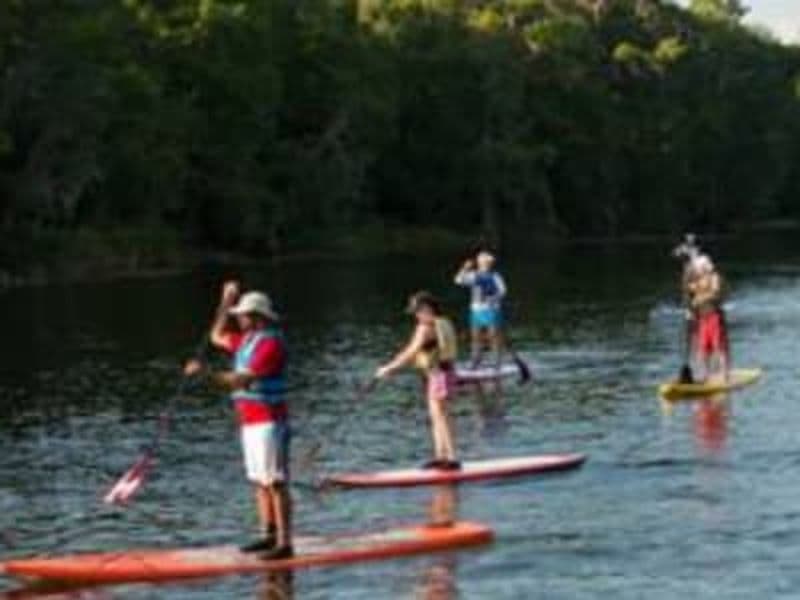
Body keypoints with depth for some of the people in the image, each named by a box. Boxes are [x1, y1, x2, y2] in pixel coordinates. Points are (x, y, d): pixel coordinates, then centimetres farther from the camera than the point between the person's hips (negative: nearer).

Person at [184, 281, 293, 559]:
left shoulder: (270, 344, -16)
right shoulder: (248, 339, 14)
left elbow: (242, 380, -24)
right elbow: (217, 337, 28)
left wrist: (207, 374, -28)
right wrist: (227, 301, 17)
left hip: (268, 423, -10)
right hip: (251, 422, 10)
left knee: (275, 483, -10)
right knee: (260, 482, 12)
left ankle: (284, 543, -10)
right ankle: (269, 535, 18)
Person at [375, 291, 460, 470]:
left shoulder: (425, 327, -17)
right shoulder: (444, 324, 12)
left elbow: (411, 353, -18)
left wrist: (390, 368, -12)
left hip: (438, 375, -10)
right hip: (443, 372, 10)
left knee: (440, 417, -6)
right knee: (437, 417, 16)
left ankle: (451, 458, -6)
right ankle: (441, 456, 20)